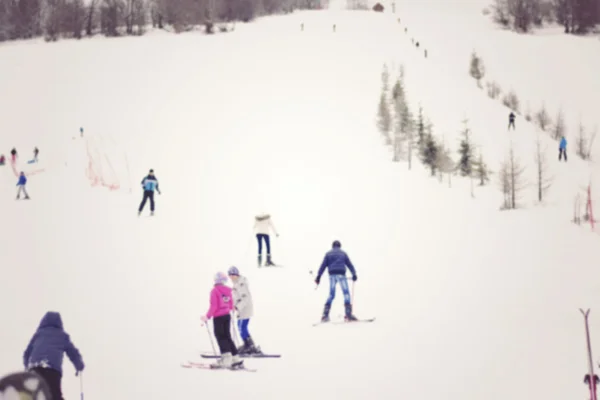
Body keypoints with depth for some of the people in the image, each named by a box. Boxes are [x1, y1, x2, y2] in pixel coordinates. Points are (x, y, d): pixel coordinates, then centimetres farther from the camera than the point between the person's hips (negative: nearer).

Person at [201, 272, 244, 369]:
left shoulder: (215, 291, -13)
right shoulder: (228, 290, 6)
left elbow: (213, 306, -17)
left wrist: (207, 316, -10)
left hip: (218, 317, -6)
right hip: (227, 316, 6)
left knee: (220, 337, 0)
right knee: (227, 337, 13)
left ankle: (226, 357, -10)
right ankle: (235, 357, 11)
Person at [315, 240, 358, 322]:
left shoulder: (328, 253, 15)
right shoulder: (343, 253, 13)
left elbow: (323, 265, 8)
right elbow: (349, 264, 10)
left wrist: (318, 276, 5)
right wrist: (354, 274, 11)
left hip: (332, 275, 2)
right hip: (341, 274, -2)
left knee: (331, 295, 7)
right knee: (346, 293, -4)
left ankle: (325, 315, -2)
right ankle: (348, 314, -16)